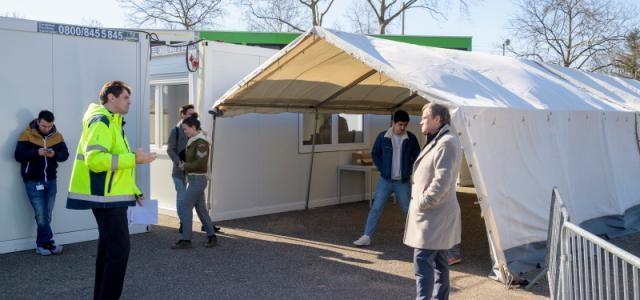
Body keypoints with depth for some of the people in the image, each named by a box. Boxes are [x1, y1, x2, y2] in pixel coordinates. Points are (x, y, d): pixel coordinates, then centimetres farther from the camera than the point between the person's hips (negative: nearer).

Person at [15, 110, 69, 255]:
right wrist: (37, 152, -28)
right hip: (33, 182, -4)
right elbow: (18, 155, -14)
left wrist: (54, 154, -19)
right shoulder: (27, 135, -8)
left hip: (51, 181, 4)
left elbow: (65, 154, 3)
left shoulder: (57, 136, 3)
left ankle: (42, 245, 15)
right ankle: (49, 243, 6)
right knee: (41, 215, -4)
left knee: (47, 216, 7)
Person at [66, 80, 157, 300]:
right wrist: (134, 159, -25)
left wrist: (134, 191, 19)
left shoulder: (112, 123, 18)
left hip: (112, 197, 11)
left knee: (109, 249, 15)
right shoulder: (101, 122, -15)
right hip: (106, 198, -11)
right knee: (119, 249, -11)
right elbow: (94, 159, -28)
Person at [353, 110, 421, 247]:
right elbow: (375, 154, 5)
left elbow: (417, 157, 7)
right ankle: (367, 236, 2)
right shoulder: (383, 137, -6)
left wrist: (409, 170, -2)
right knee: (376, 208, -2)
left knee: (408, 210, 10)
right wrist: (381, 169, -3)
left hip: (403, 182, 0)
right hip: (385, 180, 0)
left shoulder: (411, 138, -4)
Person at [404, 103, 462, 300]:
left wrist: (422, 203, -17)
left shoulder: (447, 142, -16)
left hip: (434, 217, -10)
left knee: (423, 262, -12)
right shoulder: (437, 141, 16)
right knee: (438, 262, 15)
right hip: (434, 216, 10)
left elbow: (442, 181, -23)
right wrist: (420, 203, 12)